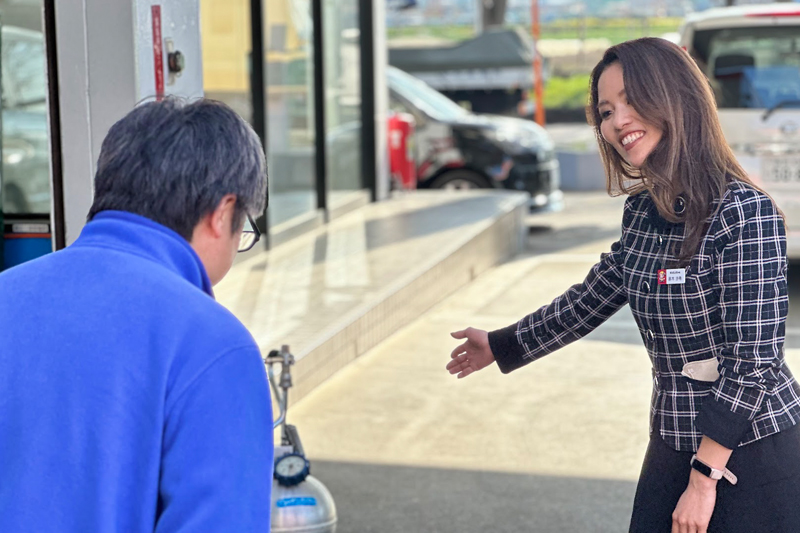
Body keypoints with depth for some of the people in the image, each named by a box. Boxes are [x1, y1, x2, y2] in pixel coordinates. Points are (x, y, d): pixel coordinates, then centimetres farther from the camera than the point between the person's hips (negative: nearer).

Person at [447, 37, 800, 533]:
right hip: (673, 448, 7)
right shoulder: (641, 213, 5)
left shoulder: (745, 212, -18)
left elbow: (753, 358, -20)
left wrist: (705, 477, -19)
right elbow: (590, 300, 20)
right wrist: (500, 346, 31)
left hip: (750, 453, -7)